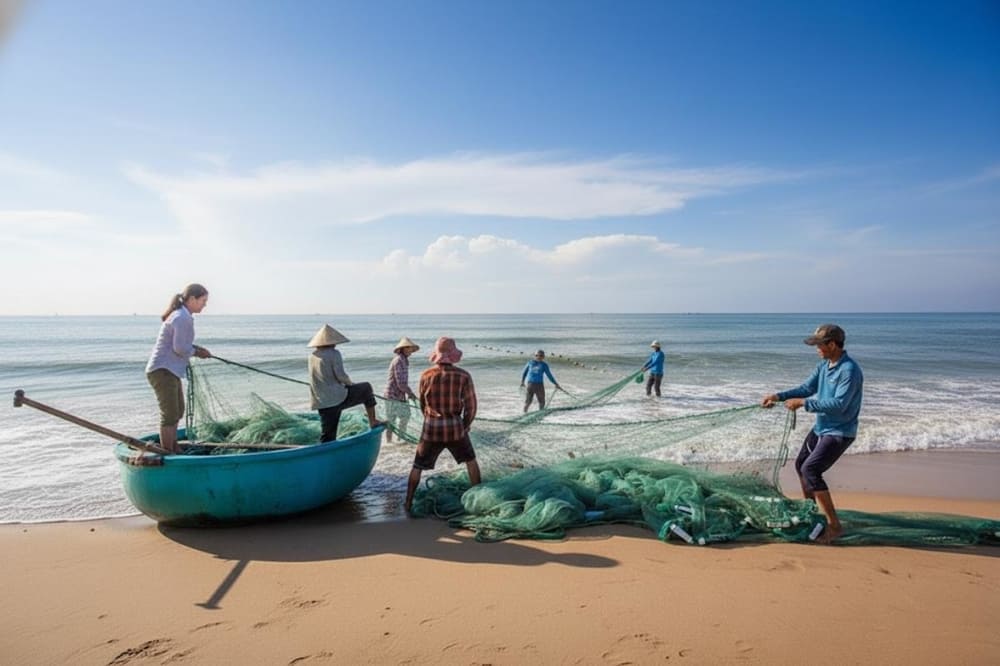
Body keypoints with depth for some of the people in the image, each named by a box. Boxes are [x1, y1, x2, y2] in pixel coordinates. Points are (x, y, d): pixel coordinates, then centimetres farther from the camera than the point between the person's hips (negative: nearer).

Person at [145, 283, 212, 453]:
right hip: (163, 371, -11)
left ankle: (174, 449, 35)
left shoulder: (181, 315, 13)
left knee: (178, 411, 21)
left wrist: (196, 348, 3)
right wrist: (196, 352, -6)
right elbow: (180, 348, -22)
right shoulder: (183, 318, -19)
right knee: (170, 414, -6)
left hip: (169, 370, 11)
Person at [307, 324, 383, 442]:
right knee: (366, 388, 15)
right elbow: (340, 375, -16)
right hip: (338, 398, -6)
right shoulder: (334, 353, -9)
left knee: (327, 436, 13)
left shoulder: (312, 356, 11)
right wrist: (350, 383, 5)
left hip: (321, 403, 6)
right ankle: (372, 422, 15)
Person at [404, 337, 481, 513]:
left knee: (417, 467, 17)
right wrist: (465, 426, 12)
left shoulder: (426, 375, -6)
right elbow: (471, 406, -5)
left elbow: (421, 403, 7)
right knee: (470, 461, 23)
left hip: (431, 428, 0)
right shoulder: (463, 376, -10)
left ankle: (408, 503, 19)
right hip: (455, 428, 0)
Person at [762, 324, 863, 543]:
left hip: (839, 432, -10)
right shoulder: (824, 365, 3)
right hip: (821, 427, 10)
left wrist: (802, 403, -27)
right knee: (801, 465, 21)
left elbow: (839, 405, -30)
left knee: (811, 470, -20)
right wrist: (779, 396, -4)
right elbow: (808, 388, 8)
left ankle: (834, 524, -11)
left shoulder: (849, 370, -24)